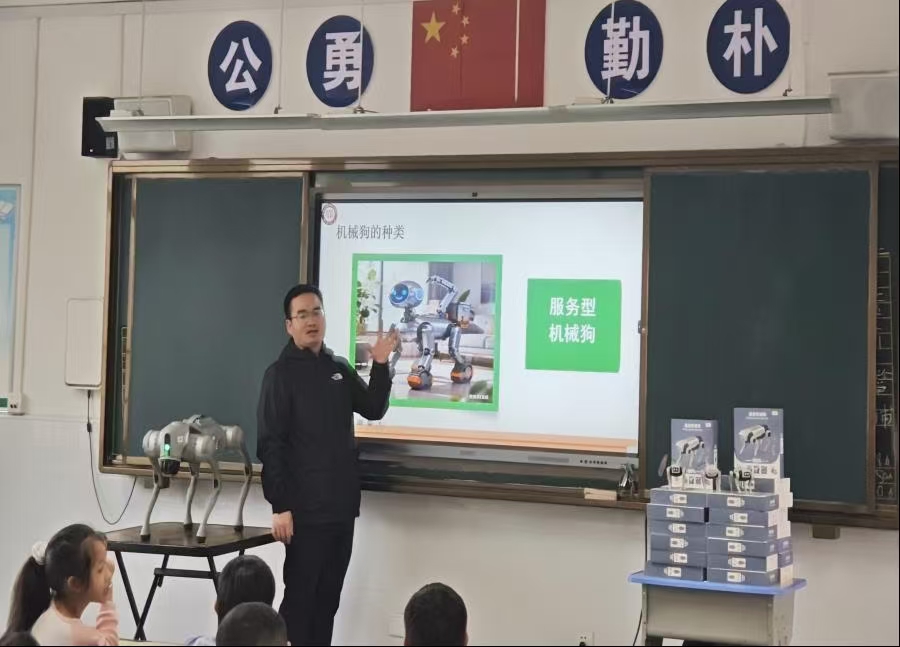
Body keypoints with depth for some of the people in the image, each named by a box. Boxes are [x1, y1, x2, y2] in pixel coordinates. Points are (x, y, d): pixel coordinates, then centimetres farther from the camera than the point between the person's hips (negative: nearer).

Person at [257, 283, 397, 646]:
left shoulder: (339, 369, 12)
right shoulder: (281, 374, -7)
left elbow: (374, 410, 12)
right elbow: (270, 445, -12)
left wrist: (380, 365, -3)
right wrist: (280, 506, -18)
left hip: (342, 504, 6)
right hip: (306, 508, -6)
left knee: (329, 596, 11)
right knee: (301, 596, -2)